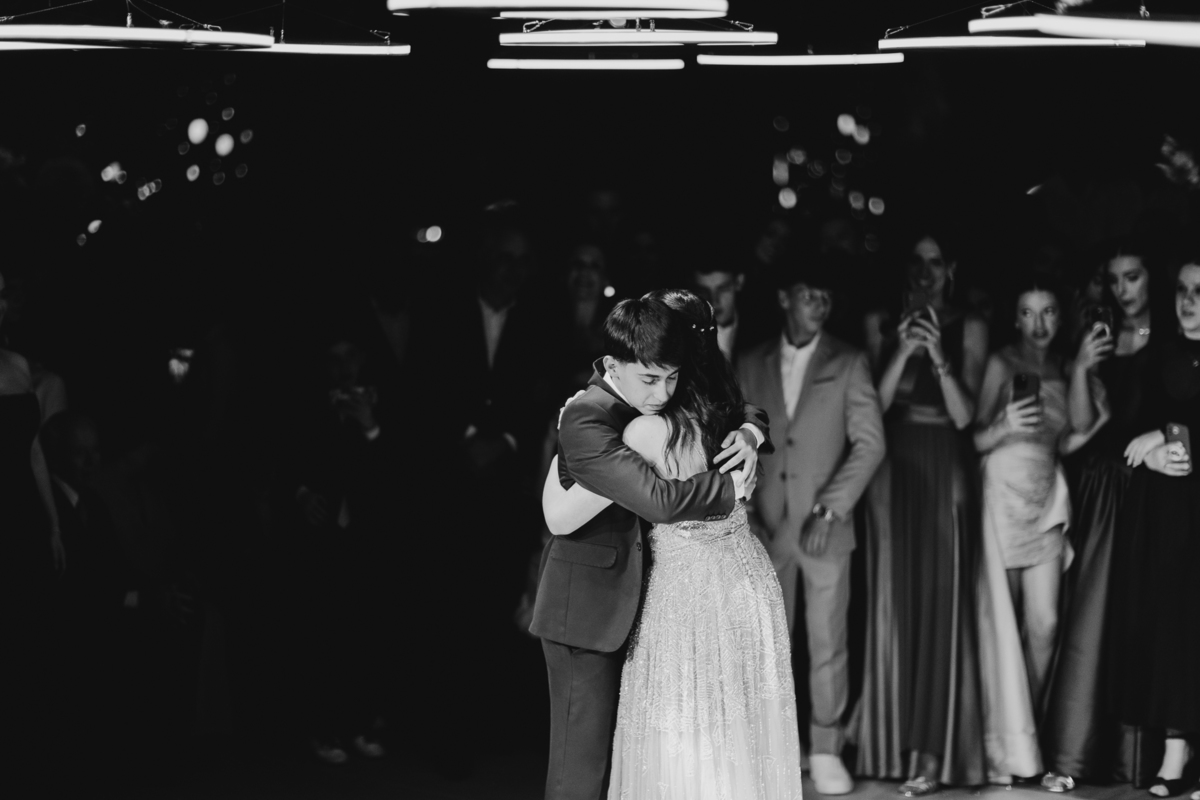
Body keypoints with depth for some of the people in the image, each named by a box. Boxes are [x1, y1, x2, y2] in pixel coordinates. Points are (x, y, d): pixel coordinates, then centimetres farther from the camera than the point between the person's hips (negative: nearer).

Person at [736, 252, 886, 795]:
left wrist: (831, 509, -12)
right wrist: (743, 511, -2)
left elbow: (870, 443, -3)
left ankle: (826, 749, 6)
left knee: (827, 642, -1)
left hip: (825, 525, -1)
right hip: (765, 526, 2)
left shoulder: (848, 363, 2)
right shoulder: (751, 366, 8)